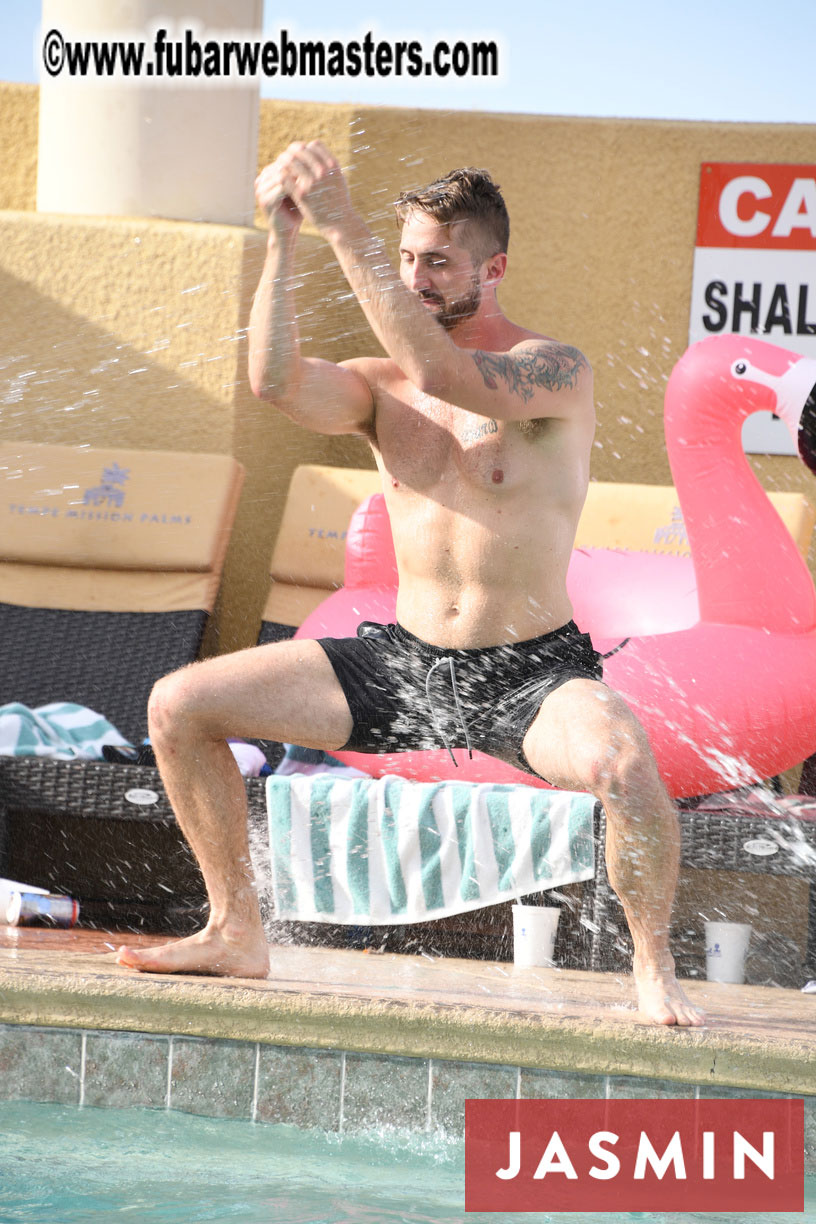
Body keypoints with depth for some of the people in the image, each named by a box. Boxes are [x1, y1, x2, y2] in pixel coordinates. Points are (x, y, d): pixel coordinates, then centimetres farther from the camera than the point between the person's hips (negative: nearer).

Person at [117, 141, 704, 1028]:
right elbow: (275, 381, -16)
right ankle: (236, 933, 12)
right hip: (406, 663, 6)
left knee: (624, 763, -39)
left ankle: (653, 966, -14)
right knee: (179, 706, -1)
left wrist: (344, 230, -31)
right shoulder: (381, 387, 5)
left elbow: (445, 375, -31)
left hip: (533, 675, -6)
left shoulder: (555, 372, -11)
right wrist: (282, 236, -22)